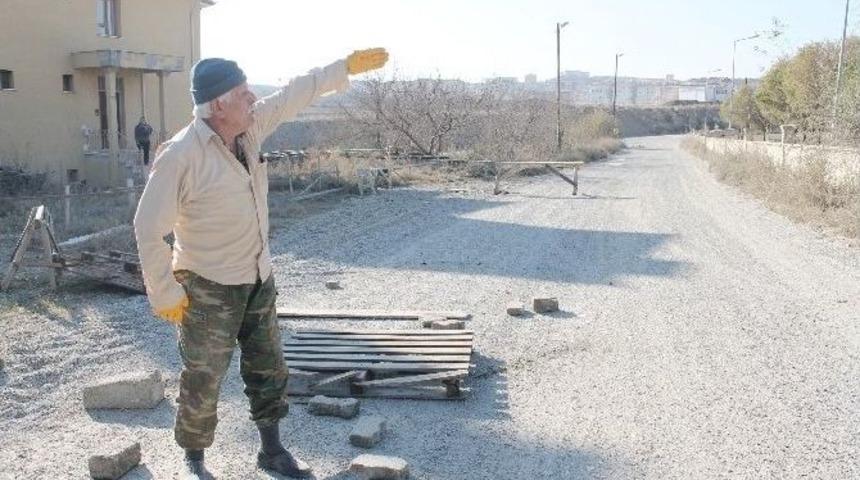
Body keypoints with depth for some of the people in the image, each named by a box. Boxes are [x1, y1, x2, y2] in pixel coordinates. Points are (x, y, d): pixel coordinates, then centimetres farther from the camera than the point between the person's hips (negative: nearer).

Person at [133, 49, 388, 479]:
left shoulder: (250, 128, -5)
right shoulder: (180, 155, -24)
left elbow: (295, 94, 7)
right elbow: (148, 228, -20)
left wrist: (348, 66, 12)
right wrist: (165, 293, -16)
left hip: (259, 280, 7)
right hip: (209, 289, -7)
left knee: (268, 368, 18)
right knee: (203, 379, 6)